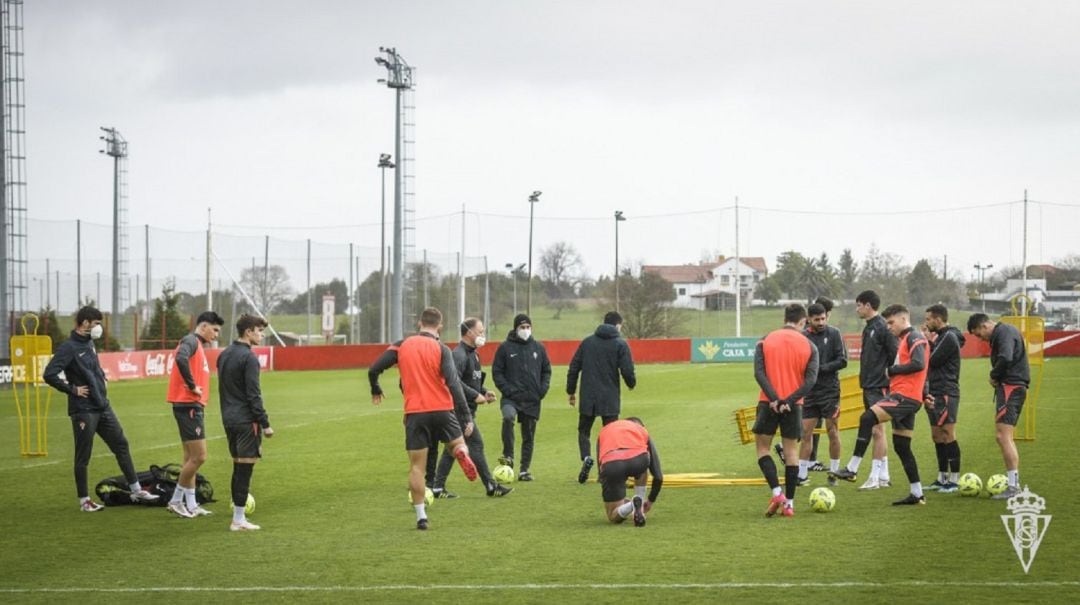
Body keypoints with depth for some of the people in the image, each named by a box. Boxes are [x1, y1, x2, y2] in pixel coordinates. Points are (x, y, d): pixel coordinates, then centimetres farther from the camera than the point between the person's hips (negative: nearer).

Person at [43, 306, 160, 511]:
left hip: (103, 407, 8)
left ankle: (136, 490, 15)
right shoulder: (68, 348, -14)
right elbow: (49, 374, -23)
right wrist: (72, 389, -16)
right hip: (84, 410, -8)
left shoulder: (89, 343, 12)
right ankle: (84, 500, 10)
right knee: (83, 456, 1)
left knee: (121, 445, 9)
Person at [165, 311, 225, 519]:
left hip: (193, 407, 10)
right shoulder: (191, 341, -12)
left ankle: (190, 505, 14)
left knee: (191, 458, 11)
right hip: (188, 406, -10)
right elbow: (181, 359, -32)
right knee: (198, 457, -8)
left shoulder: (197, 345, 19)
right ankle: (176, 501, 1)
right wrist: (192, 386, -23)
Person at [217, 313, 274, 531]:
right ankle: (239, 520, -4)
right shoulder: (248, 357, -14)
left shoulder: (224, 354, 13)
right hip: (246, 420, -9)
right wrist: (265, 424, -14)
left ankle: (238, 516, 18)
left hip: (229, 419, 9)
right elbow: (254, 395, -17)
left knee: (239, 467, 15)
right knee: (245, 468, -5)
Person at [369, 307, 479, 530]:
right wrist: (466, 416, -14)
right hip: (442, 409, -1)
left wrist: (375, 390, 24)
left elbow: (374, 370, 2)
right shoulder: (442, 349, -3)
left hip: (415, 413, 1)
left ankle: (421, 516, 2)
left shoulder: (402, 345, 4)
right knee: (459, 445, 20)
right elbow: (453, 383, -13)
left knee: (416, 466, 7)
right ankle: (462, 453, -17)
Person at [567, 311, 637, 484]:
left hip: (588, 398, 2)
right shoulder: (620, 345, -4)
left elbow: (573, 368, 6)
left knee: (583, 431, 14)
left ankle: (586, 457, -13)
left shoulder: (587, 342, 7)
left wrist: (571, 391, 15)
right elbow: (627, 371, -10)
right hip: (610, 399, -2)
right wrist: (632, 383, 12)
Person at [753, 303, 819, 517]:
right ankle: (789, 503, 7)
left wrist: (774, 399, -15)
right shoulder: (809, 346, 3)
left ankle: (777, 493, -8)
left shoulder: (765, 341, 2)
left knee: (763, 447, 10)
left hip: (769, 403, -1)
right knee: (791, 450, 10)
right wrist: (788, 401, -13)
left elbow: (759, 373, -10)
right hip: (793, 405, 1)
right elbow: (811, 380, -8)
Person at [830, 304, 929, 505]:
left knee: (867, 418, -22)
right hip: (903, 397, 11)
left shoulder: (914, 337, -7)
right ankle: (917, 494, 13)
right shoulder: (904, 340, 25)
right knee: (901, 446, 10)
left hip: (905, 396, -11)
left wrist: (891, 371, -12)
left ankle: (852, 469, -24)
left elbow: (918, 364, -21)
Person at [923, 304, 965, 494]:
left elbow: (932, 362, -15)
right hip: (935, 395, 10)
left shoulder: (949, 338, -12)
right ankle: (942, 478, 16)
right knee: (938, 437, 11)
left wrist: (929, 342, -2)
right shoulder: (940, 336, 17)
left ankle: (954, 480, -5)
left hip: (946, 394, -10)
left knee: (948, 436, -8)